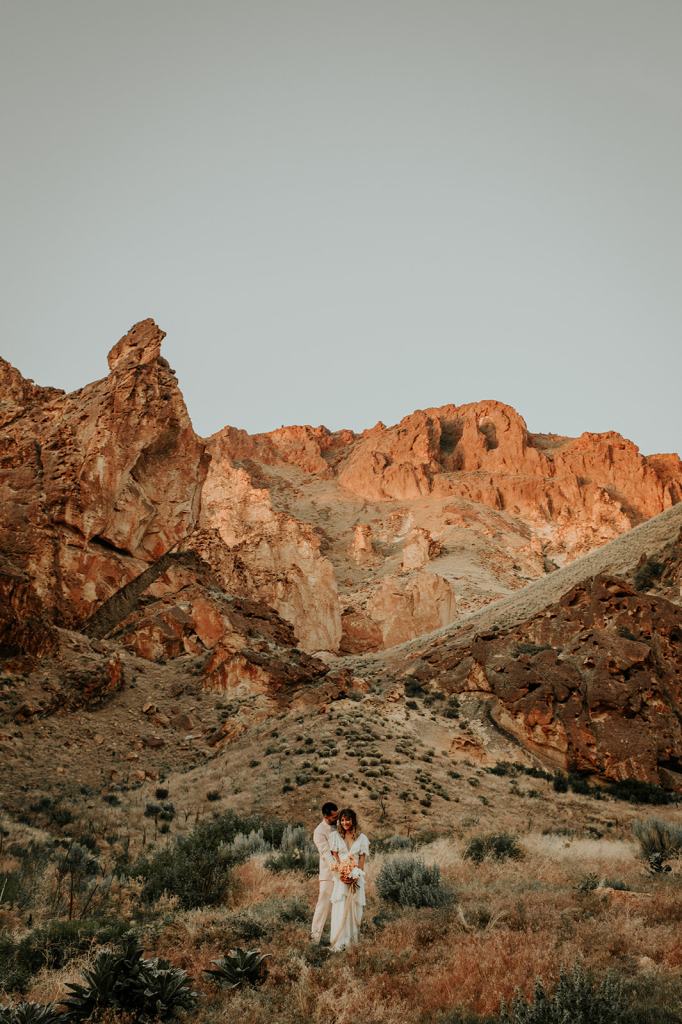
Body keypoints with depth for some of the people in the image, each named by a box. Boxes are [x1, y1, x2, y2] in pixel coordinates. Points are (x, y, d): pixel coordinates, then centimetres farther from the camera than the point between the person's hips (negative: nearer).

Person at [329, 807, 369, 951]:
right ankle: (338, 942, -7)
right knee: (340, 908, -8)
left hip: (357, 877, 1)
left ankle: (353, 939, 13)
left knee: (354, 907, 2)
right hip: (341, 877, -1)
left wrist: (355, 875, -11)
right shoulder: (335, 836, 5)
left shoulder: (361, 837, 6)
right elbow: (335, 857, 0)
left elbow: (362, 858, 2)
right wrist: (342, 873, -14)